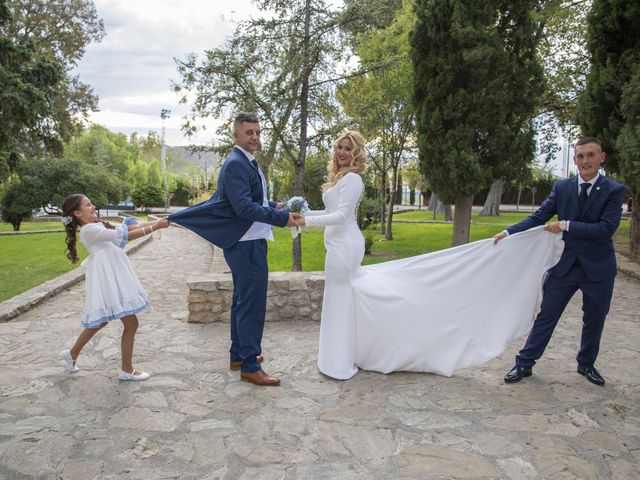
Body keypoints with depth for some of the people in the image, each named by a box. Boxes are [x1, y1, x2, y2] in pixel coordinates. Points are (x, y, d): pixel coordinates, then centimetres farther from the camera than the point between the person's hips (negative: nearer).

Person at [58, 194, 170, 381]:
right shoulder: (89, 230, -14)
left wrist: (157, 221, -3)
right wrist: (155, 227, -20)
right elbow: (125, 235, -20)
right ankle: (126, 370, 10)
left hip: (114, 277, 10)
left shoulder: (98, 226, 16)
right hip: (109, 278, -10)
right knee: (131, 323, -2)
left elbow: (130, 226, 7)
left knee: (99, 320, 23)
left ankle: (72, 354, 37)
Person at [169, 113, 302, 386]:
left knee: (243, 301, 18)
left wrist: (272, 206, 8)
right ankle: (250, 366, 5)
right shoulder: (236, 164, -16)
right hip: (248, 245, -11)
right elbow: (244, 207, -25)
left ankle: (238, 355, 31)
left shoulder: (246, 163, 15)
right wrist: (282, 218, -25)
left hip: (247, 243, 11)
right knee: (252, 304, -4)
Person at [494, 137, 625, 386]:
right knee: (546, 316, 4)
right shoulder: (562, 187, 0)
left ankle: (586, 364, 37)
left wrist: (566, 225, -20)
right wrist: (509, 231, -13)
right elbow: (539, 217, -2)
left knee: (594, 320, 15)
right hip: (565, 265, 1)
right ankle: (524, 363, 13)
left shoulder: (614, 190, -7)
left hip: (598, 267, 0)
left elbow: (606, 228, -18)